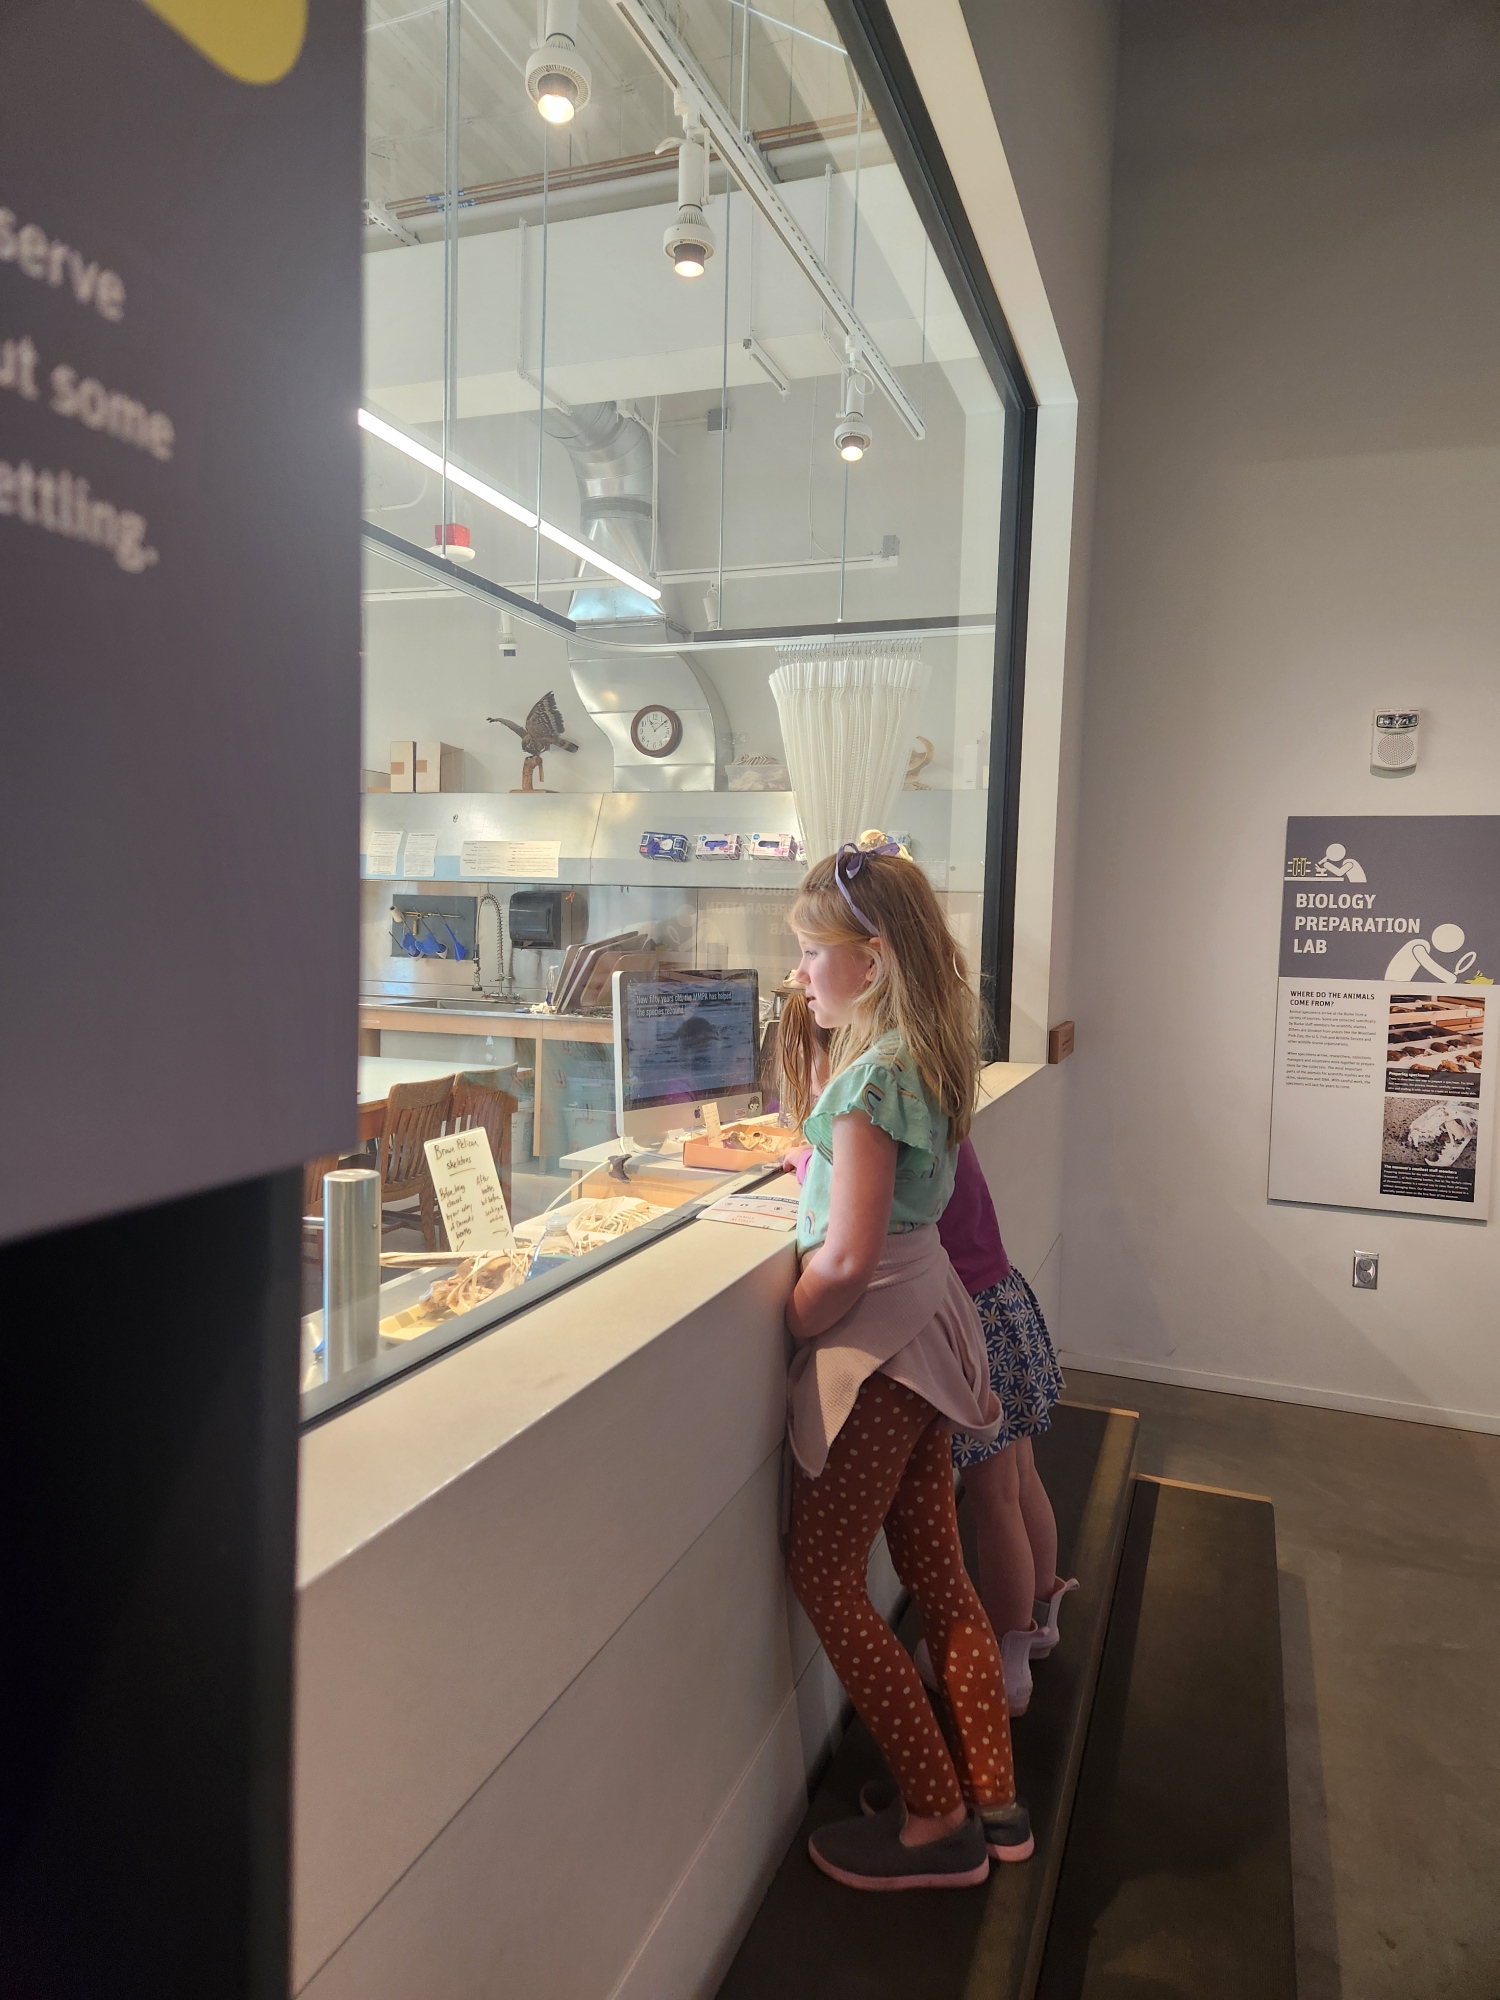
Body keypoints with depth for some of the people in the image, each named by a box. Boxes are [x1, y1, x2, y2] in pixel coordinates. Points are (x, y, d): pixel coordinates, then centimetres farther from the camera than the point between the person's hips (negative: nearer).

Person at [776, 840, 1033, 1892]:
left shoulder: (870, 1074, -22)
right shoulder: (927, 1055, 5)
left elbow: (848, 1258, -24)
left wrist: (788, 1333, -11)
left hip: (873, 1339, -9)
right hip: (930, 1318, 9)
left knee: (826, 1575, 7)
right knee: (937, 1569, 18)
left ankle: (937, 1819, 17)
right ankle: (994, 1800, 31)